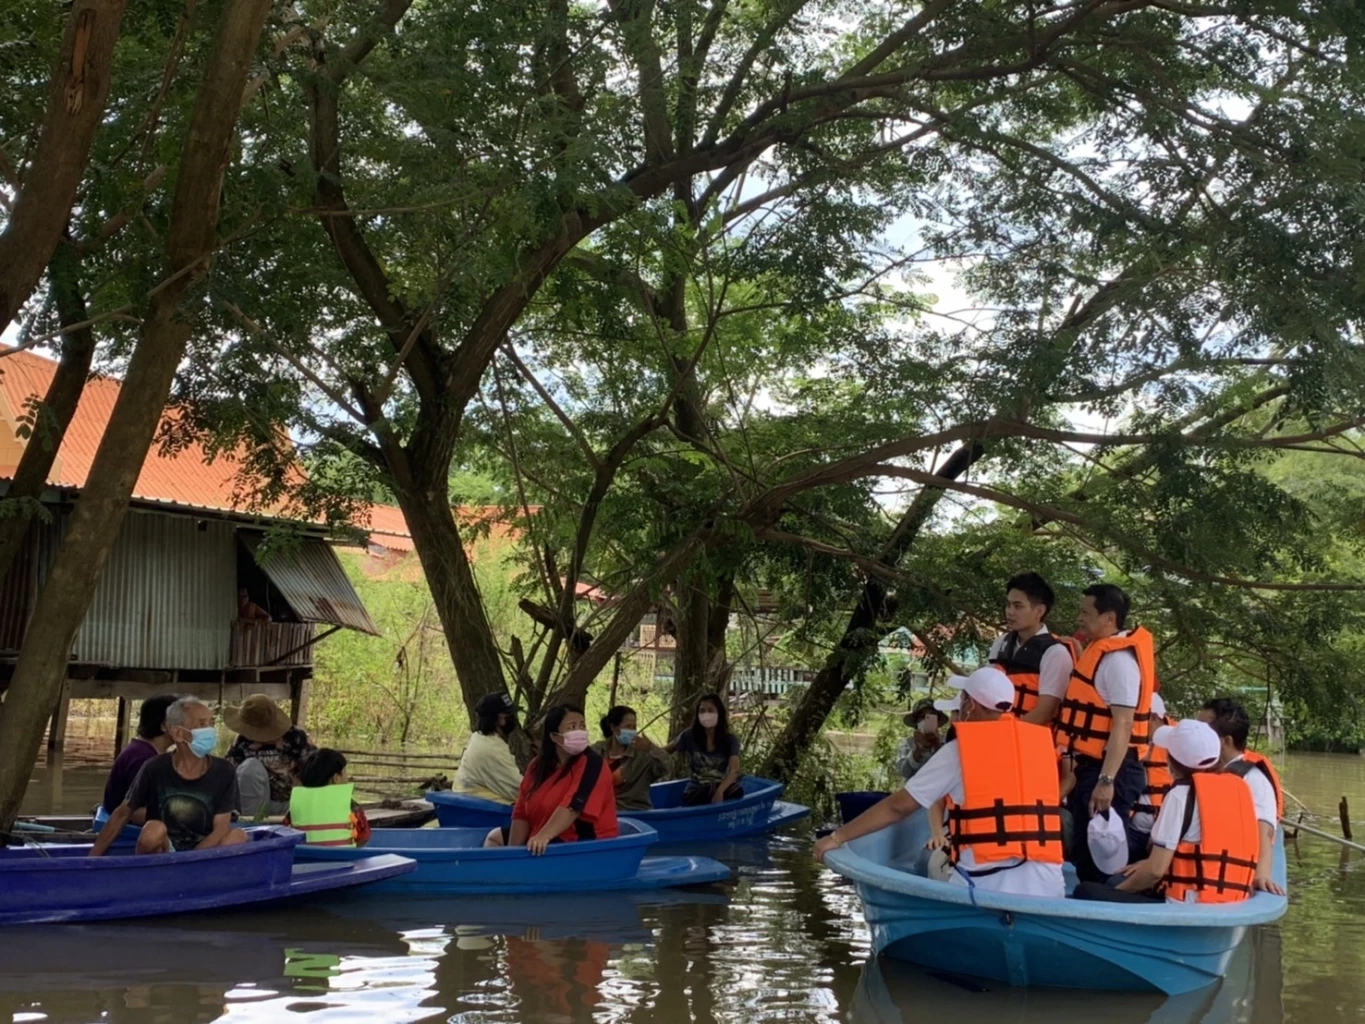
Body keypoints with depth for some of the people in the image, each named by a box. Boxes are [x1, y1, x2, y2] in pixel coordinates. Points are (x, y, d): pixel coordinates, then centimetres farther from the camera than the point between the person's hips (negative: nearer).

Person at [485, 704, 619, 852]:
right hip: (550, 841, 8)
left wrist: (544, 836, -44)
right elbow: (521, 813, 1)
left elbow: (574, 805, -31)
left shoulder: (591, 762, -16)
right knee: (495, 838, 21)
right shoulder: (537, 766, 5)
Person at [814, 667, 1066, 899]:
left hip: (988, 882, -3)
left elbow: (897, 806, 5)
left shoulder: (959, 750, 2)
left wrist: (837, 837, 14)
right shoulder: (1042, 743, 13)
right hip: (1047, 882, 4)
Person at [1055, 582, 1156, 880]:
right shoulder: (1101, 652, 15)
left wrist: (1106, 780, -27)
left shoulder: (1118, 659, -16)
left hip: (1110, 770, -10)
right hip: (1094, 766, 10)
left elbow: (1123, 725, -23)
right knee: (1087, 852, 15)